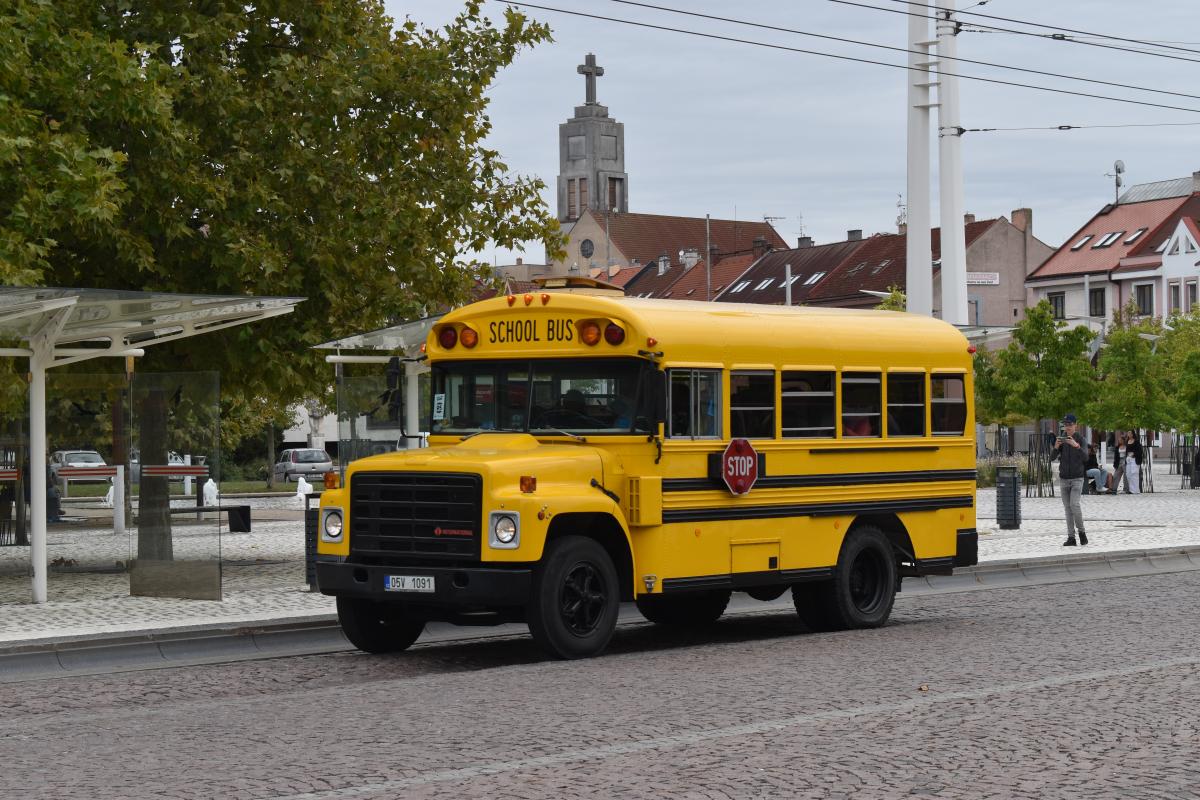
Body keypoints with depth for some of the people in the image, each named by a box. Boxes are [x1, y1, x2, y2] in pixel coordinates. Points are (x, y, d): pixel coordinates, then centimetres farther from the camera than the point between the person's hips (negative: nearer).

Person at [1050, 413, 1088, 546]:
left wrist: (1076, 446, -37)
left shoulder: (1081, 439, -6)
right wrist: (1056, 447, -25)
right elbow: (1052, 458, -4)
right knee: (1068, 508, 3)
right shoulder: (1061, 439, 3)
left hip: (1077, 478, -3)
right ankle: (1071, 537, 6)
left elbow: (1085, 458, -20)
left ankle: (1081, 531, -2)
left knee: (1074, 504, -20)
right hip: (1064, 479, 3)